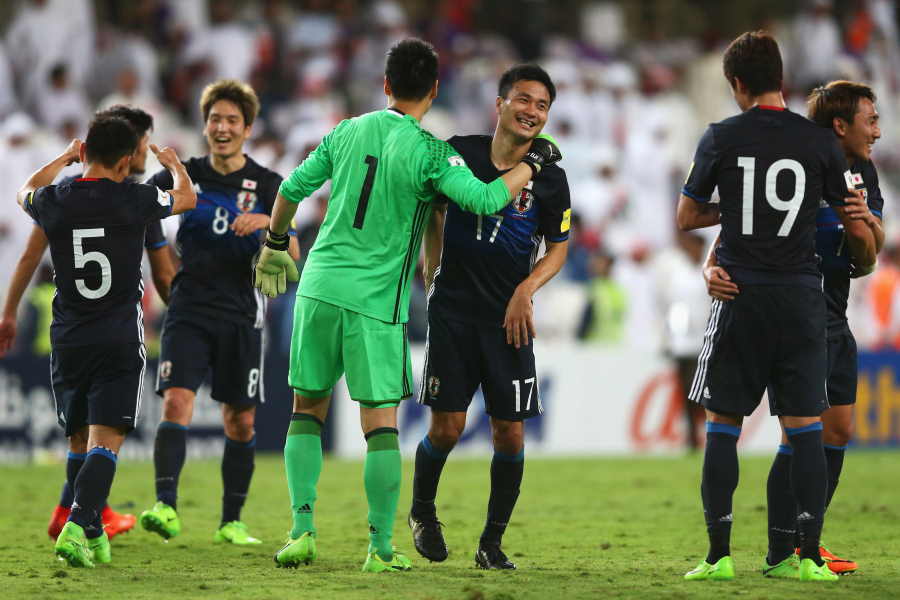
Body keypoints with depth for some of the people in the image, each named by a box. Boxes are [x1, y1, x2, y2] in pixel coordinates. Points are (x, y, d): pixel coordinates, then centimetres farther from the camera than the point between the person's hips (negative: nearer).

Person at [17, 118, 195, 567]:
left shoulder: (54, 202, -1)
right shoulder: (134, 200, -6)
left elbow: (26, 192, 27)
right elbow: (186, 198, 17)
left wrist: (64, 159, 41)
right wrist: (174, 164, 38)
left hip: (68, 341, 3)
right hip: (120, 340, -3)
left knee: (84, 441, 15)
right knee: (106, 442, -8)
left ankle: (93, 535, 19)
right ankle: (77, 527, -25)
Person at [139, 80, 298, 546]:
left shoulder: (266, 185, 2)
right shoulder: (186, 175, 6)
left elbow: (290, 256, -5)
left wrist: (268, 223, -25)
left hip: (240, 315, 0)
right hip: (189, 310, 0)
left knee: (240, 421, 4)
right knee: (176, 402, -18)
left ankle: (231, 521, 16)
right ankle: (166, 507, -27)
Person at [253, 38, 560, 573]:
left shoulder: (348, 133, 7)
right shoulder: (430, 153, -8)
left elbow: (291, 190, 13)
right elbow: (484, 199, -17)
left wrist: (275, 246, 30)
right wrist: (534, 162, 0)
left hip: (319, 287, 4)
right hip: (376, 302, -4)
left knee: (308, 407, 15)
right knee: (381, 422, 1)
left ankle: (302, 529, 6)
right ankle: (381, 548, 0)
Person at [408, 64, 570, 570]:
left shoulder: (549, 178, -1)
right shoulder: (459, 153, -2)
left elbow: (558, 246, 8)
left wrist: (526, 289, -8)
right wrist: (431, 267, 11)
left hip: (509, 317, 1)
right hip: (453, 310, -1)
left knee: (510, 432, -2)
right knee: (448, 427, -5)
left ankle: (492, 542, 12)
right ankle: (422, 509, 23)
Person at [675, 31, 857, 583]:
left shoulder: (722, 138, -1)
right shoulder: (820, 141, 0)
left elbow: (686, 217, 7)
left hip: (740, 295, -1)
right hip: (802, 295, 1)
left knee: (723, 426, 6)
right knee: (805, 427, 4)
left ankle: (719, 554, 3)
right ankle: (808, 555, 0)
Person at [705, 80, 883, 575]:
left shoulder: (862, 172, 8)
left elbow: (870, 254, 7)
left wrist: (866, 223, -15)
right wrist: (712, 269, -36)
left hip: (835, 320, 9)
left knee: (837, 430, 9)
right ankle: (781, 550, -7)